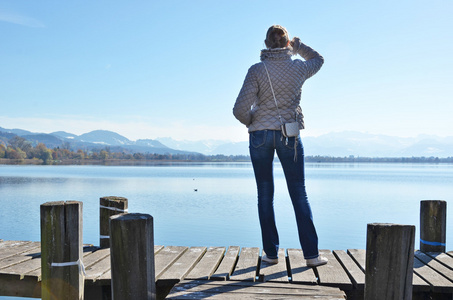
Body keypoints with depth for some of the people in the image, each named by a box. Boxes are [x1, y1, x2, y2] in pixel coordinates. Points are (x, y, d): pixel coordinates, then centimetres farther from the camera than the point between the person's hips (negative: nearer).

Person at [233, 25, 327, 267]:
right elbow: (318, 60, 25)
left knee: (265, 195, 8)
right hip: (290, 136, 1)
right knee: (299, 195, 8)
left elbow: (240, 109, -10)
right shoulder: (299, 68, 0)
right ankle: (311, 254, 12)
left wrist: (251, 122, 9)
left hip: (260, 135, -1)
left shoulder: (256, 70, -6)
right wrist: (298, 45, 21)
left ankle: (271, 253, 14)